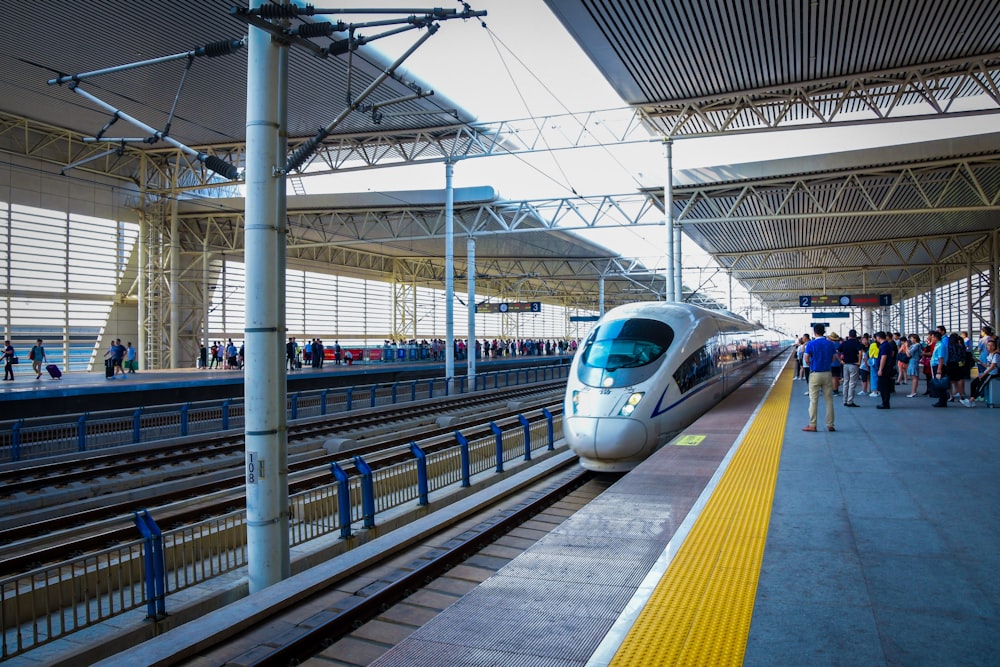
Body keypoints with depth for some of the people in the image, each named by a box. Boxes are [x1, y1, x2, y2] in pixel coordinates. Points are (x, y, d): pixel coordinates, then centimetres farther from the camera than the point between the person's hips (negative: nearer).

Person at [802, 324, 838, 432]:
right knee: (829, 400, 8)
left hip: (815, 374, -3)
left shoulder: (811, 344, -8)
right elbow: (833, 360, 6)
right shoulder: (831, 344, 1)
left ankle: (812, 425, 3)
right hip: (827, 374, 3)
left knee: (813, 400, 2)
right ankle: (830, 425, 10)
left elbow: (806, 360, -9)